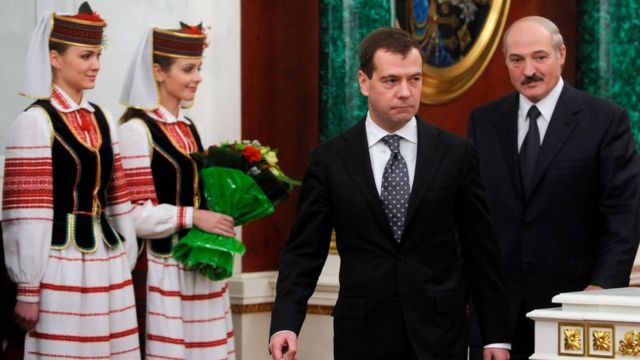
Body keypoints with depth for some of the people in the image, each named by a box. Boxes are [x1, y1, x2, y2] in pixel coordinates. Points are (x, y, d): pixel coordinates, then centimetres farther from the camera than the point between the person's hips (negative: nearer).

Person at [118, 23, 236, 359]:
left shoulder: (188, 129, 13)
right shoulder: (137, 129, -11)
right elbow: (134, 214, -16)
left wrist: (221, 215, 5)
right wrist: (192, 217, -20)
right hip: (163, 266, -8)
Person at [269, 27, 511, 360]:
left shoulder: (456, 154, 1)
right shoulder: (329, 159, 1)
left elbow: (481, 252, 5)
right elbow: (304, 252, 1)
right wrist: (285, 324, -14)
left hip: (439, 333, 0)